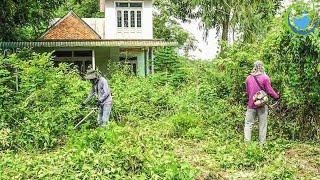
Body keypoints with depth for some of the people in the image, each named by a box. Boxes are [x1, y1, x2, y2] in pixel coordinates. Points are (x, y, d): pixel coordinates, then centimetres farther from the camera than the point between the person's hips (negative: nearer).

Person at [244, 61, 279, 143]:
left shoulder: (248, 78, 2)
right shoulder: (265, 78, -9)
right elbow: (269, 91, -6)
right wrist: (277, 96, 11)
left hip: (251, 103, 2)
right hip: (262, 104, -2)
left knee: (248, 124, 7)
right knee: (262, 125, 6)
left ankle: (247, 142, 1)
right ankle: (262, 143, 10)